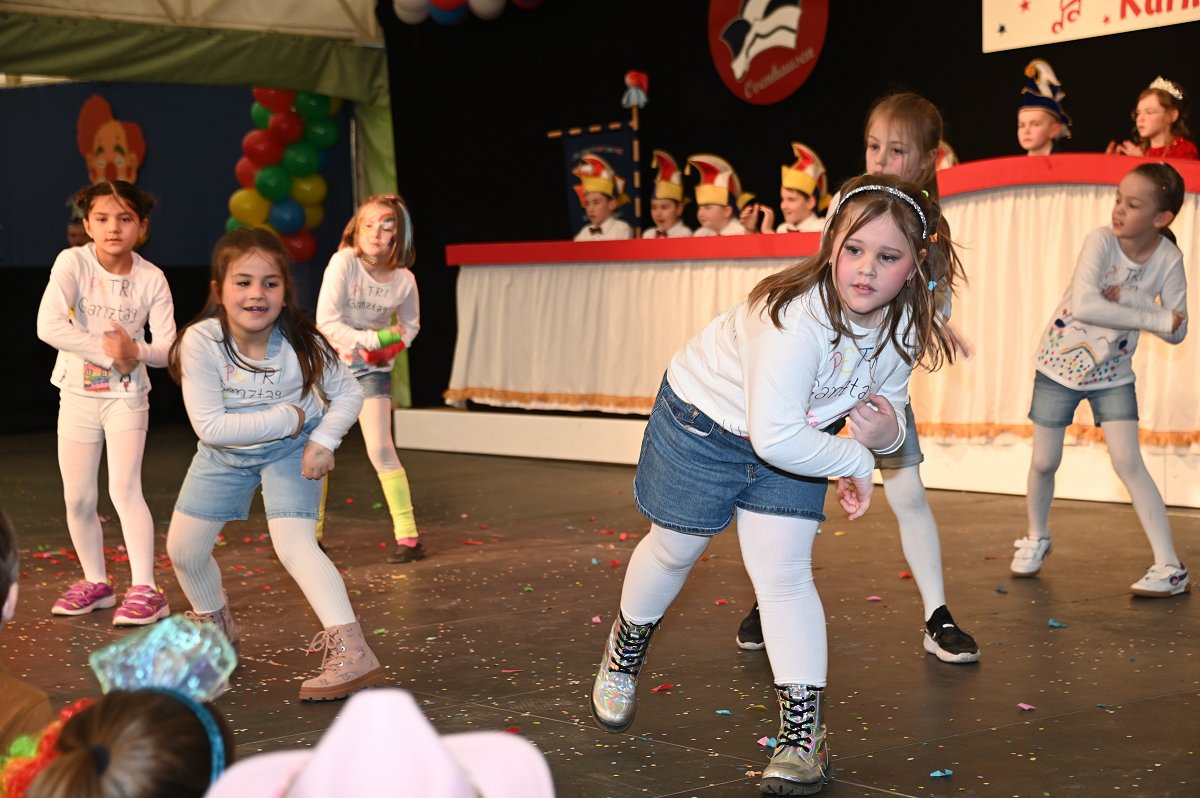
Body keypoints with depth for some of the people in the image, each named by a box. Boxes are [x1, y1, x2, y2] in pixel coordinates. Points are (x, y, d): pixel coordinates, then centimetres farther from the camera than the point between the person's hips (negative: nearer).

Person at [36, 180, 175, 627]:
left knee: (124, 490, -14)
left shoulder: (151, 279, -9)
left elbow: (169, 348, -7)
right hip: (77, 394, 2)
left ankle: (145, 590, -12)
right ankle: (96, 583, 25)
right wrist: (108, 351, -24)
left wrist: (137, 350, -28)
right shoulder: (73, 263, -14)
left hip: (126, 396, -1)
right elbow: (48, 326, -25)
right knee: (77, 499, 8)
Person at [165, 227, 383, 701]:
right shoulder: (202, 342, -29)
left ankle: (352, 653, -25)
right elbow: (209, 426, -32)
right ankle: (215, 628, 38)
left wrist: (323, 440, -22)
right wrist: (287, 418, -29)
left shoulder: (300, 343, -25)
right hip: (225, 454, 3)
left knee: (294, 544, -22)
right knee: (183, 547, 7)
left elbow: (348, 393, -8)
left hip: (290, 451, -2)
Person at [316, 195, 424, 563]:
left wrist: (389, 349, -12)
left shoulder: (404, 280, -12)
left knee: (380, 449, -10)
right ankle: (310, 532, 23)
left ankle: (408, 536, -4)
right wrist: (372, 339, -29)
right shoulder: (343, 262, -19)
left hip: (371, 369, 0)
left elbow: (410, 326, 7)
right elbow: (326, 320, -23)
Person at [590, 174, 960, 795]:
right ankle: (625, 649, 46)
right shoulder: (797, 318, -41)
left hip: (788, 443, 4)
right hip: (703, 420, -4)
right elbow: (774, 436, -42)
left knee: (785, 575, -6)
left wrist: (888, 430, -26)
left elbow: (885, 403, -1)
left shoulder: (904, 327, -18)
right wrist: (855, 461, -28)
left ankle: (804, 732, 1)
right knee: (675, 551, 15)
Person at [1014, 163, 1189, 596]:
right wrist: (1152, 318, -32)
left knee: (1128, 463, -10)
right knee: (1044, 463, 7)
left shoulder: (1169, 260, -13)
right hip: (1060, 362, -1)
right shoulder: (1101, 241, -22)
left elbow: (1177, 330, -13)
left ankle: (1170, 566, -6)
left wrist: (1130, 297, -26)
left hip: (1112, 372, 1)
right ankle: (1036, 539, 33)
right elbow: (1083, 306, -35)